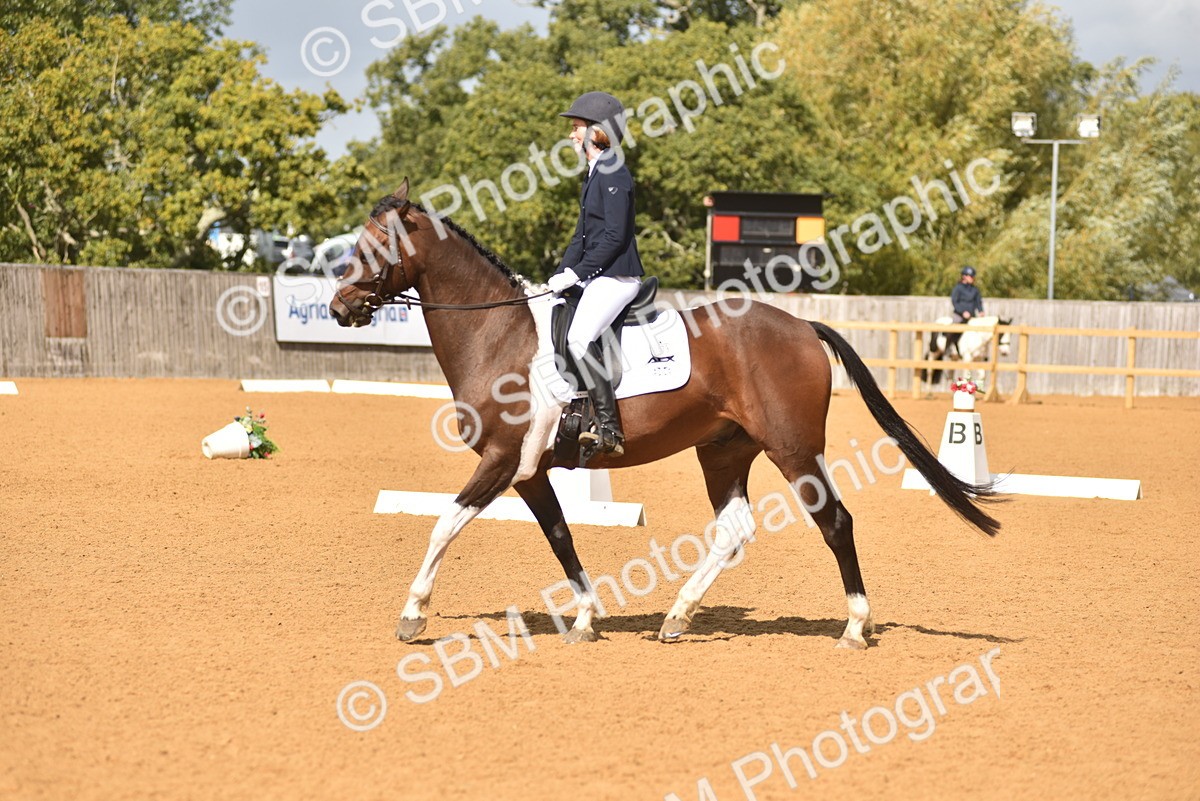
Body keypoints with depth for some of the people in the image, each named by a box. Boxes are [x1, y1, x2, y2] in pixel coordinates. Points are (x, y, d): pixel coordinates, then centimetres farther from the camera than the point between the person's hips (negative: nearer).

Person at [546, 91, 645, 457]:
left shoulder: (613, 173, -12)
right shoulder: (594, 174, 18)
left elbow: (615, 235, -19)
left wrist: (576, 273, -18)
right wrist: (559, 276, 10)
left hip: (617, 276, -11)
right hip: (597, 277, 11)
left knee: (579, 338, -27)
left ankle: (609, 429, -27)